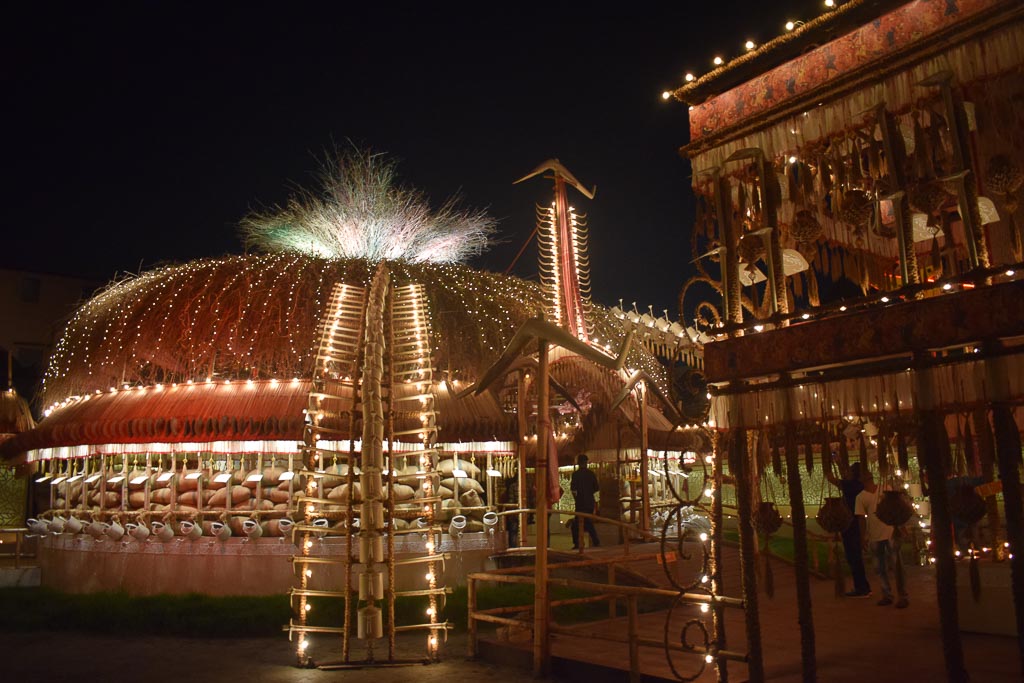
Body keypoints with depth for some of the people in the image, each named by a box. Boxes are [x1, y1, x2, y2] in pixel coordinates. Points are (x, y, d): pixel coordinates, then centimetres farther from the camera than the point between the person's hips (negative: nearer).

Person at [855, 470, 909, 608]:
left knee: (896, 565, -3)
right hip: (874, 536, 1)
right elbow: (861, 517, 1)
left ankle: (901, 595, 4)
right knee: (880, 567, 9)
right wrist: (864, 536, -4)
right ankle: (886, 595, 19)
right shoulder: (860, 497, 2)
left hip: (890, 532, -1)